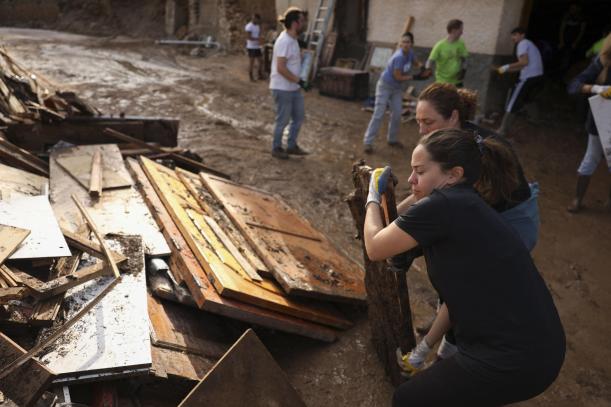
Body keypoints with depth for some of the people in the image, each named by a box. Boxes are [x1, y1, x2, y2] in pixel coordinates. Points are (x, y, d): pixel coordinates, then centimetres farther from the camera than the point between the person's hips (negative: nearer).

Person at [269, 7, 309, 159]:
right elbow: (281, 68, -24)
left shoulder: (293, 39, 10)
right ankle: (276, 148, 19)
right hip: (282, 89, -10)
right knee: (283, 120, 2)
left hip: (294, 88, 10)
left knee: (299, 116, 15)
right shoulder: (284, 41, -20)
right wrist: (297, 80, -20)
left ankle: (292, 146, 28)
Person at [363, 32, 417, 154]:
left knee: (397, 114, 7)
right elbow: (398, 77, -25)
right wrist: (413, 77, -13)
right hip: (385, 86, -8)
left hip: (397, 88, 8)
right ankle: (368, 142, -10)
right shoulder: (399, 57, -29)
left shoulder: (410, 53, -5)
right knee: (379, 114, -12)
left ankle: (392, 139, 23)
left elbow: (414, 62, 16)